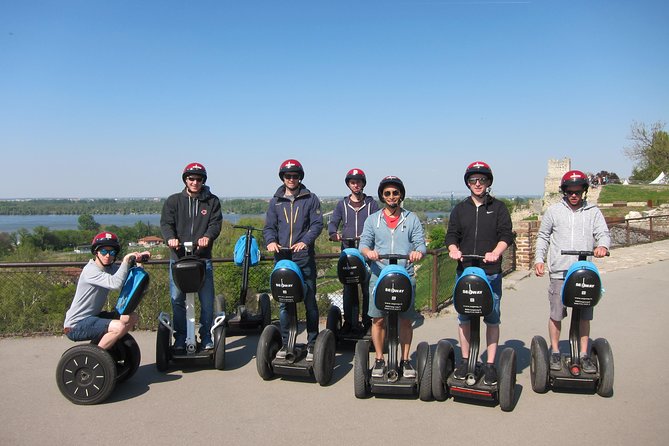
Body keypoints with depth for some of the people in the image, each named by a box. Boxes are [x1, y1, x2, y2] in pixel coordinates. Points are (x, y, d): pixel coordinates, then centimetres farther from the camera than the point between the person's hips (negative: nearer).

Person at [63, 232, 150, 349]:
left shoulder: (110, 268, 8)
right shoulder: (90, 270, -21)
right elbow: (116, 284, -35)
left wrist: (138, 257, -14)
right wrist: (126, 259, -30)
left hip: (93, 316, 9)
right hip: (75, 326, -9)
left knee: (132, 318, 6)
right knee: (119, 327, -28)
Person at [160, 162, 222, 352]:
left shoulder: (212, 201, 9)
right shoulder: (173, 201, 10)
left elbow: (216, 223, -2)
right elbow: (166, 223, 0)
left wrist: (207, 236, -23)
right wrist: (171, 238, -21)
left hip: (203, 257, 0)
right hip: (178, 257, 1)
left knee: (207, 300, 1)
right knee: (177, 299, 2)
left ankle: (206, 338, 15)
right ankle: (180, 339, 14)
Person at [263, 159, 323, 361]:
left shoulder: (310, 199, 6)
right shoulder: (276, 201, 14)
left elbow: (317, 223, -3)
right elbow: (269, 226, 10)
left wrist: (305, 241, -19)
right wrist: (271, 241, -11)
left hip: (305, 257, -2)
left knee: (310, 302, 2)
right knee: (283, 303, 6)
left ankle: (312, 344, 11)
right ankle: (285, 343, 16)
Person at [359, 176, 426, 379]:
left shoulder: (412, 219, 11)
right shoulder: (373, 219, 12)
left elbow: (421, 244, 3)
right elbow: (363, 243, 4)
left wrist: (418, 252, -20)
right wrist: (368, 251, -19)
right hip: (379, 276, 0)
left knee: (406, 320, 3)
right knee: (378, 319, 0)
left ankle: (405, 360, 16)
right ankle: (379, 360, 15)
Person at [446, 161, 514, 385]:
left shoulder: (498, 208, 7)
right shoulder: (460, 209, 13)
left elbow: (506, 234, -2)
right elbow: (451, 235, 7)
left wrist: (495, 253, -21)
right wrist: (453, 249, -14)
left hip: (491, 272, -2)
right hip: (464, 270, 2)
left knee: (492, 318, 2)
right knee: (464, 317, 7)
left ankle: (490, 364, 10)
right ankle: (465, 360, 19)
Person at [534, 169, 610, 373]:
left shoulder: (593, 211, 10)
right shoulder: (554, 210, 8)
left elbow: (603, 233, 2)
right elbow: (543, 237, 13)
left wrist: (602, 245, -21)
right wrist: (539, 259, 2)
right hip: (559, 271, -1)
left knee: (584, 315, 5)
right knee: (556, 314, 3)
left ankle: (584, 355, 15)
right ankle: (555, 352, 17)